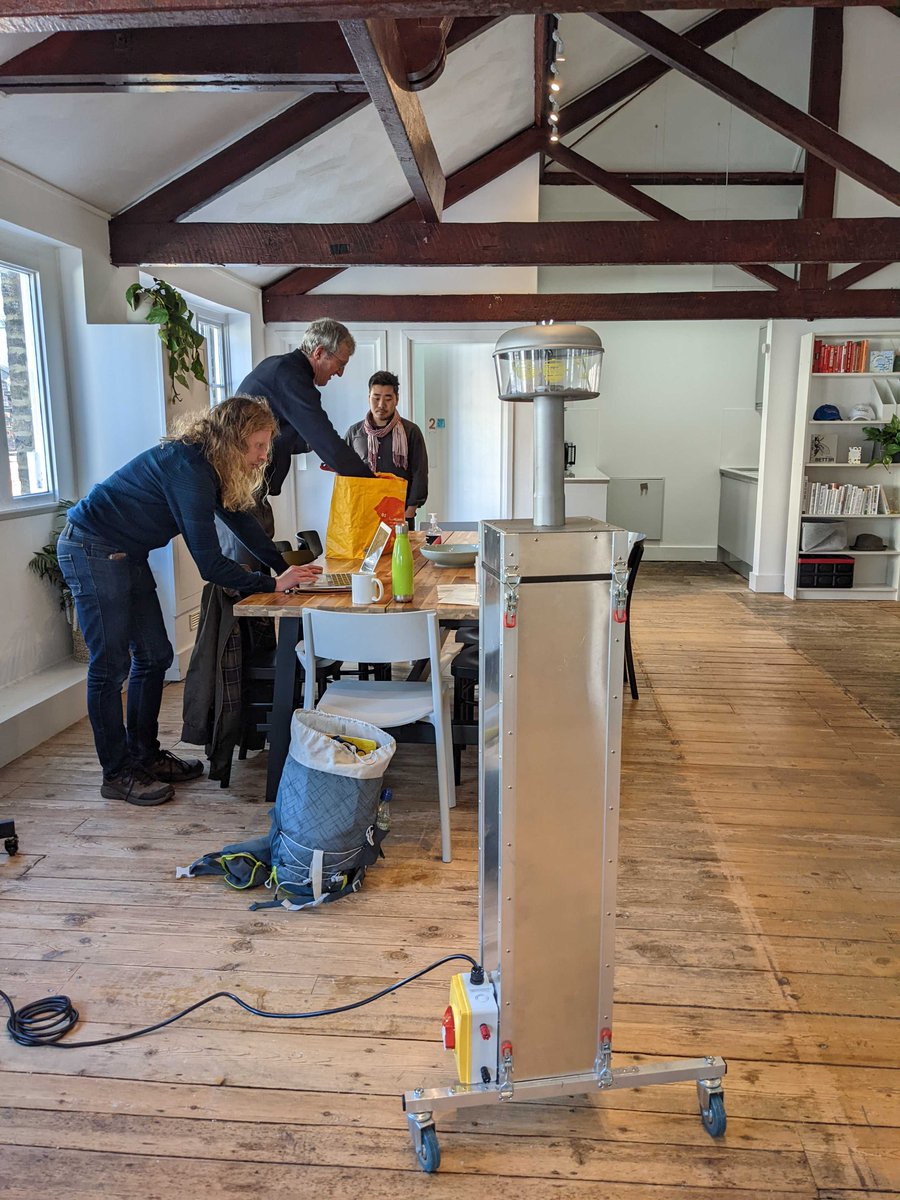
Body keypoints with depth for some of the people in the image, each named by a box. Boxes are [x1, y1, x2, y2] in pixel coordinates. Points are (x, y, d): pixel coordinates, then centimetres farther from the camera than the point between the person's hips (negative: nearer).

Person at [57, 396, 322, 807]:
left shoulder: (207, 464, 1)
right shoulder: (188, 470, -28)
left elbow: (239, 519, 8)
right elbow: (209, 564, -28)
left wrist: (285, 567, -1)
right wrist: (272, 585, -21)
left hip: (125, 555, 10)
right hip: (90, 549, -10)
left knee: (154, 656, 11)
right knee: (111, 665, -4)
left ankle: (144, 756, 22)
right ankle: (117, 774, 8)